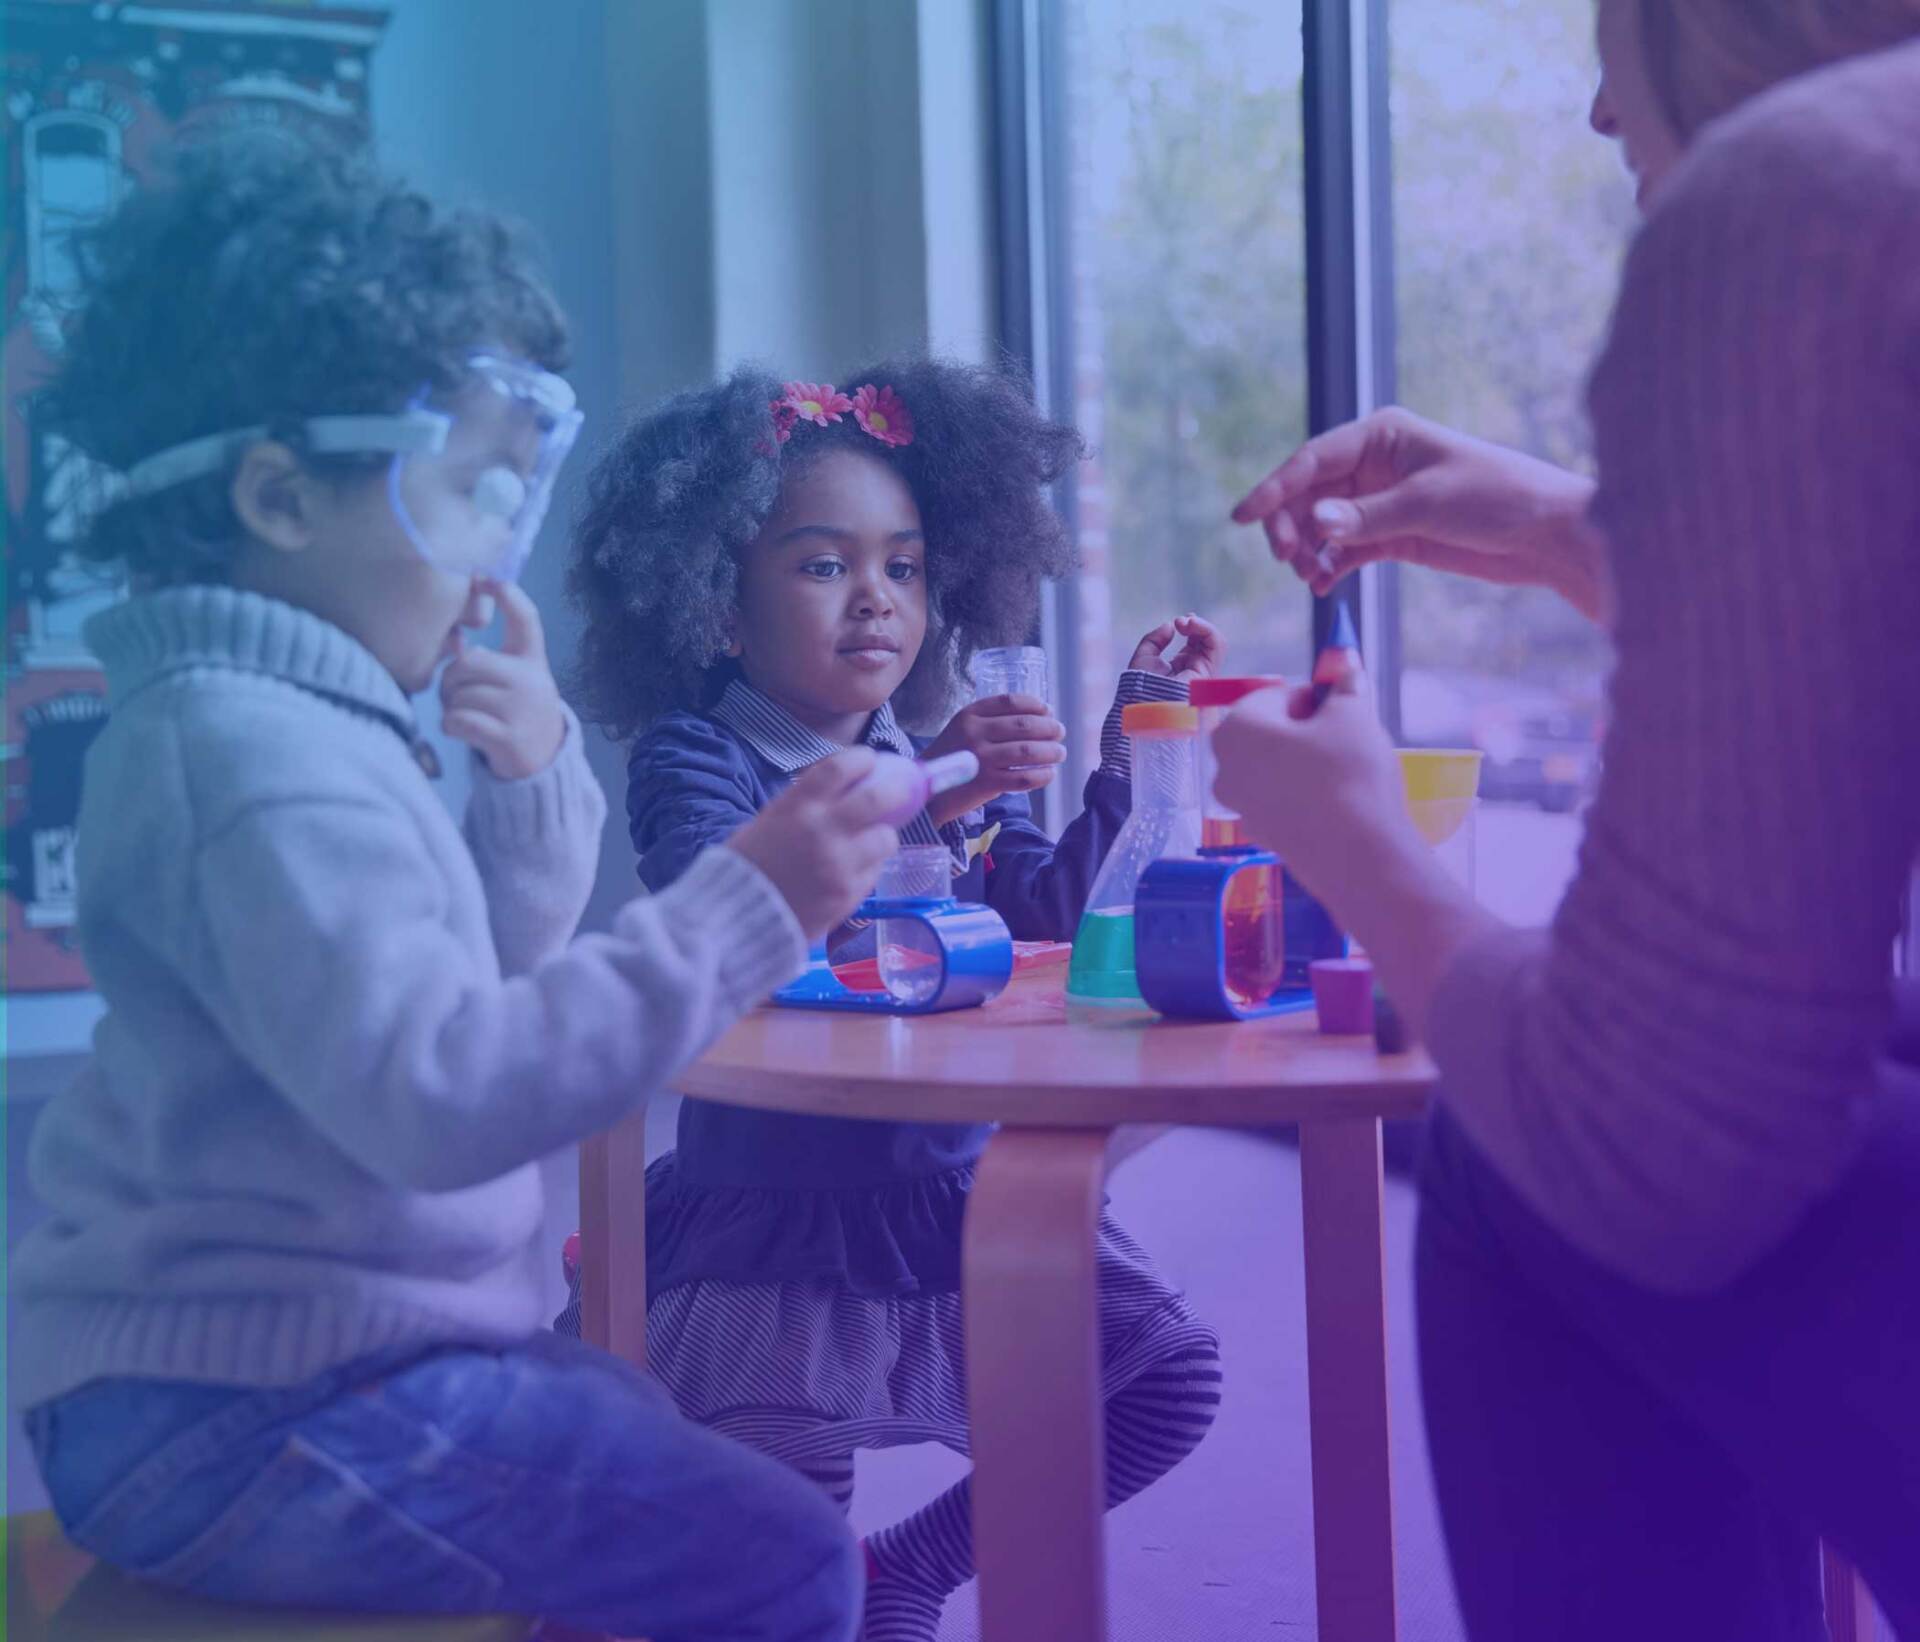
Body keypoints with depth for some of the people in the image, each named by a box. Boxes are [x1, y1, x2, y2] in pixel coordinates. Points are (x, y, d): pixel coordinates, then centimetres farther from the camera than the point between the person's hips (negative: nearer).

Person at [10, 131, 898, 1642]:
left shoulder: (310, 723, 13)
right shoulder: (250, 752, -20)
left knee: (696, 1472, 21)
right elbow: (433, 1091, -31)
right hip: (229, 1409, -11)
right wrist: (743, 910, -32)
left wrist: (535, 780, 4)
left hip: (290, 1357, 11)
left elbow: (478, 982, 21)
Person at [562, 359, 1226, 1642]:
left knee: (1170, 1377, -4)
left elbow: (1053, 921, 0)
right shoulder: (696, 757, -8)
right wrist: (913, 801, -42)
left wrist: (1137, 747, -7)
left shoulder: (954, 755, 10)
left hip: (957, 1189, 5)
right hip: (769, 1212, -5)